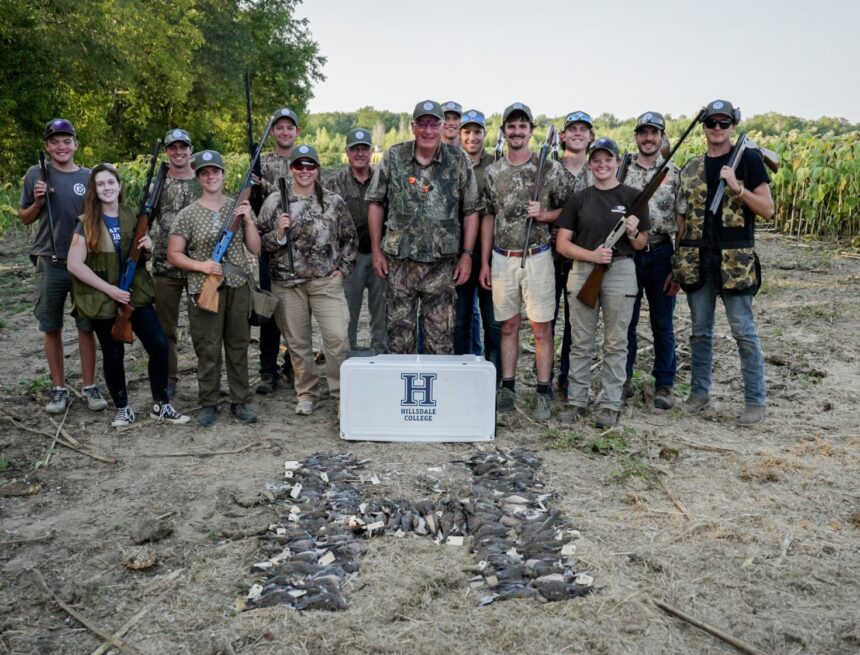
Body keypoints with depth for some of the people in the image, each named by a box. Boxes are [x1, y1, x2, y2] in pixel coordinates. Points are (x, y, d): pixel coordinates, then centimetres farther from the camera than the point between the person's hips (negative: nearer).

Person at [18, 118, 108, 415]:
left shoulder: (89, 177, 4)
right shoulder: (36, 175, 3)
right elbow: (25, 219, 10)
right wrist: (38, 201, -8)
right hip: (50, 264, 0)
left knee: (86, 326, 4)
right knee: (52, 328, 6)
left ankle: (90, 386, 14)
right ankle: (59, 389, 17)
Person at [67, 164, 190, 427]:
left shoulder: (133, 217, 5)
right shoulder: (87, 223, -7)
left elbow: (144, 251, 18)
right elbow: (74, 265, -13)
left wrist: (148, 245, -8)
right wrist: (110, 289, -17)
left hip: (136, 294, 4)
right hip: (103, 300, -3)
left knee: (159, 346, -3)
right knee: (114, 355, 6)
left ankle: (161, 406, 10)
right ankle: (123, 408, 23)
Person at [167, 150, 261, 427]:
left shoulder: (240, 207, 9)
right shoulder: (188, 214, 1)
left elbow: (255, 248, 7)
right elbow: (173, 254, 1)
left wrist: (248, 220, -7)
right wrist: (201, 265, -14)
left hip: (238, 287, 2)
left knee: (239, 346, 8)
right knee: (208, 350, 3)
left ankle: (240, 402, 19)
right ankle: (208, 405, 15)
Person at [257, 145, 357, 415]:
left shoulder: (334, 201, 4)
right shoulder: (274, 202, 3)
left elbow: (350, 238, 11)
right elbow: (261, 243, 4)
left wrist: (342, 268, 2)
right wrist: (279, 233, -15)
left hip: (326, 281, -1)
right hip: (287, 283, 1)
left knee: (337, 337, -9)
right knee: (297, 342, 8)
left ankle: (341, 392, 6)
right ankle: (306, 393, 23)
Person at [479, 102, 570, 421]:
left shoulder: (550, 168, -1)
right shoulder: (493, 172, 7)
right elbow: (488, 217, 11)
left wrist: (543, 215, -16)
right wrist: (484, 262, 8)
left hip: (537, 257, -3)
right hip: (502, 259, 3)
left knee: (541, 327, 0)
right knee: (508, 326, 9)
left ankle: (543, 393, 8)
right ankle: (507, 389, 18)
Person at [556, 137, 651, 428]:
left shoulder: (632, 197, 5)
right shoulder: (579, 199, 8)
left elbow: (641, 245, 8)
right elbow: (562, 244, 3)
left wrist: (633, 232, -14)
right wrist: (592, 255, -12)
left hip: (620, 273, -1)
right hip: (582, 271, 1)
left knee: (615, 344, 4)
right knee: (581, 342, 6)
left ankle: (610, 405, 11)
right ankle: (577, 402, 14)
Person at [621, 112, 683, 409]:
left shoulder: (675, 174, 2)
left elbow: (683, 224, 0)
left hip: (661, 255, -1)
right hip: (626, 254, 1)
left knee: (663, 324, 6)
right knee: (626, 320, 9)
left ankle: (664, 384, 16)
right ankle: (624, 377, 22)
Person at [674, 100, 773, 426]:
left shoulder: (748, 160, 0)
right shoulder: (691, 167, 13)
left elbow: (768, 209, -4)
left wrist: (737, 187, -18)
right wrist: (678, 261, 11)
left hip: (735, 261, -4)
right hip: (696, 261, 4)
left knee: (744, 332, -1)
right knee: (700, 331, 11)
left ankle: (756, 400, 8)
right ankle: (699, 392, 22)